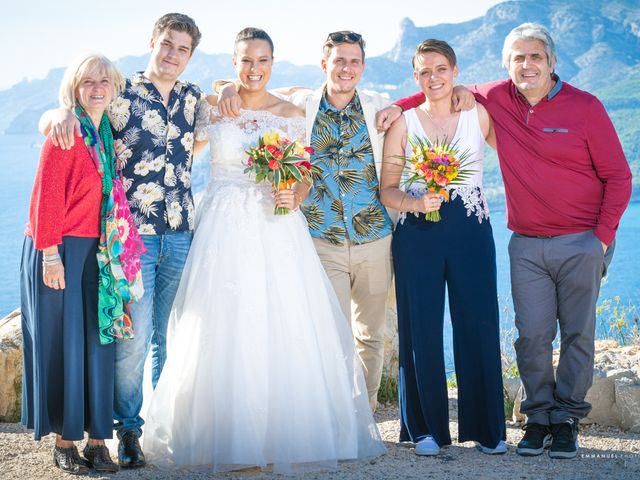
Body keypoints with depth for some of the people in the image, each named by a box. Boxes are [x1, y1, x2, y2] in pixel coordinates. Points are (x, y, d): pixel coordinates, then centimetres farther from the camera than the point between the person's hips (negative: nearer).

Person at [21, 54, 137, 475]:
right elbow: (47, 198, -13)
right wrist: (50, 254, -16)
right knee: (62, 343, 0)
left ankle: (96, 438, 14)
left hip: (97, 251, 6)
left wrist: (113, 250, 5)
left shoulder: (108, 134, 11)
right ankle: (64, 440, 10)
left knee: (98, 341, 7)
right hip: (61, 251, -6)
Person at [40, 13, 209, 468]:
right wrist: (63, 114, -26)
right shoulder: (121, 95, -2)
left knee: (170, 337, 10)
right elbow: (46, 121, -2)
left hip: (181, 237, 4)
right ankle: (129, 428, 9)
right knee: (134, 337, -8)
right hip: (132, 236, -4)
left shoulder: (193, 97, 11)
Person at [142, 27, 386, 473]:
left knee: (286, 330, -3)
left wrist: (295, 196, -8)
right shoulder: (213, 108, 6)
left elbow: (304, 176, 10)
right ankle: (225, 436, 4)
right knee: (224, 330, -5)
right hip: (226, 230, -1)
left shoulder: (291, 114, 9)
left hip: (278, 230, 1)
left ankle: (284, 432, 9)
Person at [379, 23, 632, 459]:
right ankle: (539, 417, 12)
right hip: (527, 243, 2)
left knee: (578, 334, 3)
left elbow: (618, 176, -2)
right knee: (532, 335, 0)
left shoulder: (585, 108, -6)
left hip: (581, 242, -2)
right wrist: (401, 106, 7)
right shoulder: (497, 99, 2)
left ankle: (567, 420, 13)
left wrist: (603, 236, -8)